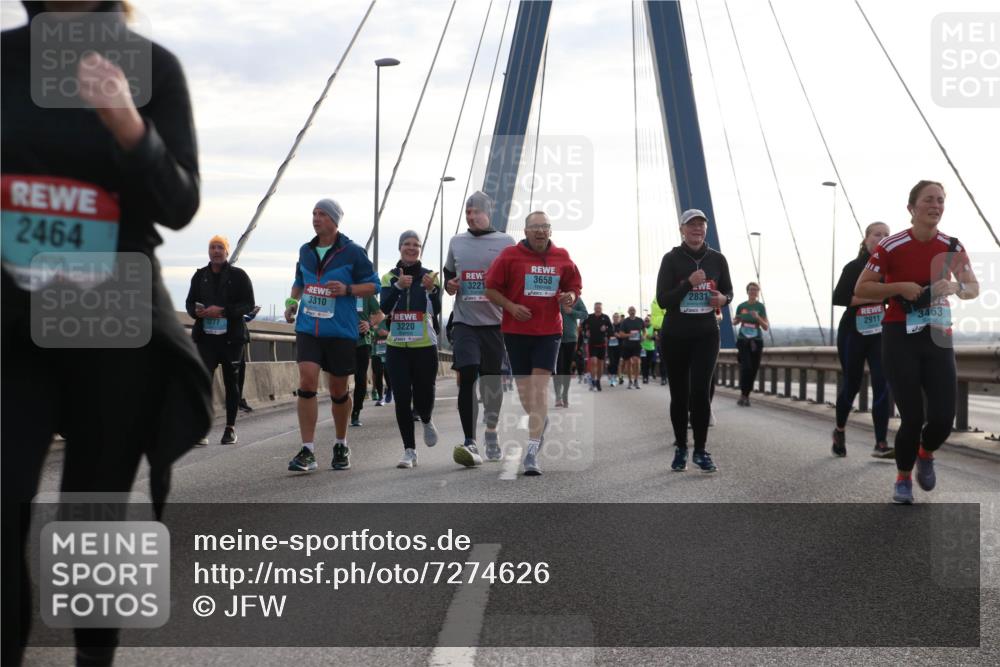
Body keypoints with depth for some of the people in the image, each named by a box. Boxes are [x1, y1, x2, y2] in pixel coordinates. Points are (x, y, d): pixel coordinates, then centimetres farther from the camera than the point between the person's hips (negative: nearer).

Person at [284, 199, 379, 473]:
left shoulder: (353, 252, -3)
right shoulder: (306, 251, 11)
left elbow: (373, 286, -1)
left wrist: (347, 289, -18)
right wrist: (292, 301, 7)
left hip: (341, 331, -3)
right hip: (308, 328, 3)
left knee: (338, 390, 8)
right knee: (307, 381, -14)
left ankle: (341, 445, 30)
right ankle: (307, 450, -12)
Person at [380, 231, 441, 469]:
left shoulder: (429, 276, 2)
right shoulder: (389, 277, 6)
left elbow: (437, 310, -11)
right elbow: (384, 308, -9)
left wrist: (431, 289, -30)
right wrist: (398, 287, -25)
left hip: (425, 346, -1)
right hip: (396, 347, 1)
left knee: (424, 397, -1)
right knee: (402, 399, -2)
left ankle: (426, 421, 36)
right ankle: (409, 451, 6)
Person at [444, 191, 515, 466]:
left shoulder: (505, 242, 4)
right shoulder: (456, 242, 12)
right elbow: (448, 275, 23)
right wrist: (449, 285, 1)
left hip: (495, 321, -1)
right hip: (464, 321, 1)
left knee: (493, 381, 9)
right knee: (466, 377, -13)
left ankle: (491, 433, 30)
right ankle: (470, 443, -15)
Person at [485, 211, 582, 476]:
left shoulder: (562, 257, 5)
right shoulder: (510, 255, -2)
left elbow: (575, 286, 17)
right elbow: (491, 289, 1)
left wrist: (570, 296, -6)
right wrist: (511, 306, -14)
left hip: (549, 330, 0)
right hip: (517, 330, 0)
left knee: (540, 386, -11)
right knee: (523, 385, 9)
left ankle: (532, 451, -15)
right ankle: (540, 421, 41)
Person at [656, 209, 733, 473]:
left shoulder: (717, 259, 3)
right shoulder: (672, 259, -5)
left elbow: (728, 290, 15)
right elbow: (662, 299, -10)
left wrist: (724, 298, -9)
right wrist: (688, 283, -23)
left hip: (706, 334, 1)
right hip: (675, 335, -1)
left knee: (700, 390, -13)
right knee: (679, 393, 6)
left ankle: (700, 451, -4)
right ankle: (680, 448, 20)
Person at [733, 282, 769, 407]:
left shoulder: (760, 306, 0)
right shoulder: (741, 306, 3)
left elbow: (766, 327, -1)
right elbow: (735, 321, 18)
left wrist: (758, 318, -18)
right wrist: (738, 320, -6)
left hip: (756, 341, 0)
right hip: (743, 340, 0)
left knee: (753, 370, 1)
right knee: (746, 367, -15)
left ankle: (747, 395, 13)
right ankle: (743, 394, -3)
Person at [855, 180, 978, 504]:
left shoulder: (952, 247, 0)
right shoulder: (891, 246, -11)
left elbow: (973, 289, 6)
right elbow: (861, 289, -6)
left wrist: (955, 286, -17)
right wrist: (900, 287, -20)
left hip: (938, 338, 3)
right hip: (900, 338, -3)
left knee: (943, 417, -7)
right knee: (912, 417, -7)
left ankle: (926, 454, 29)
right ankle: (903, 478, 19)